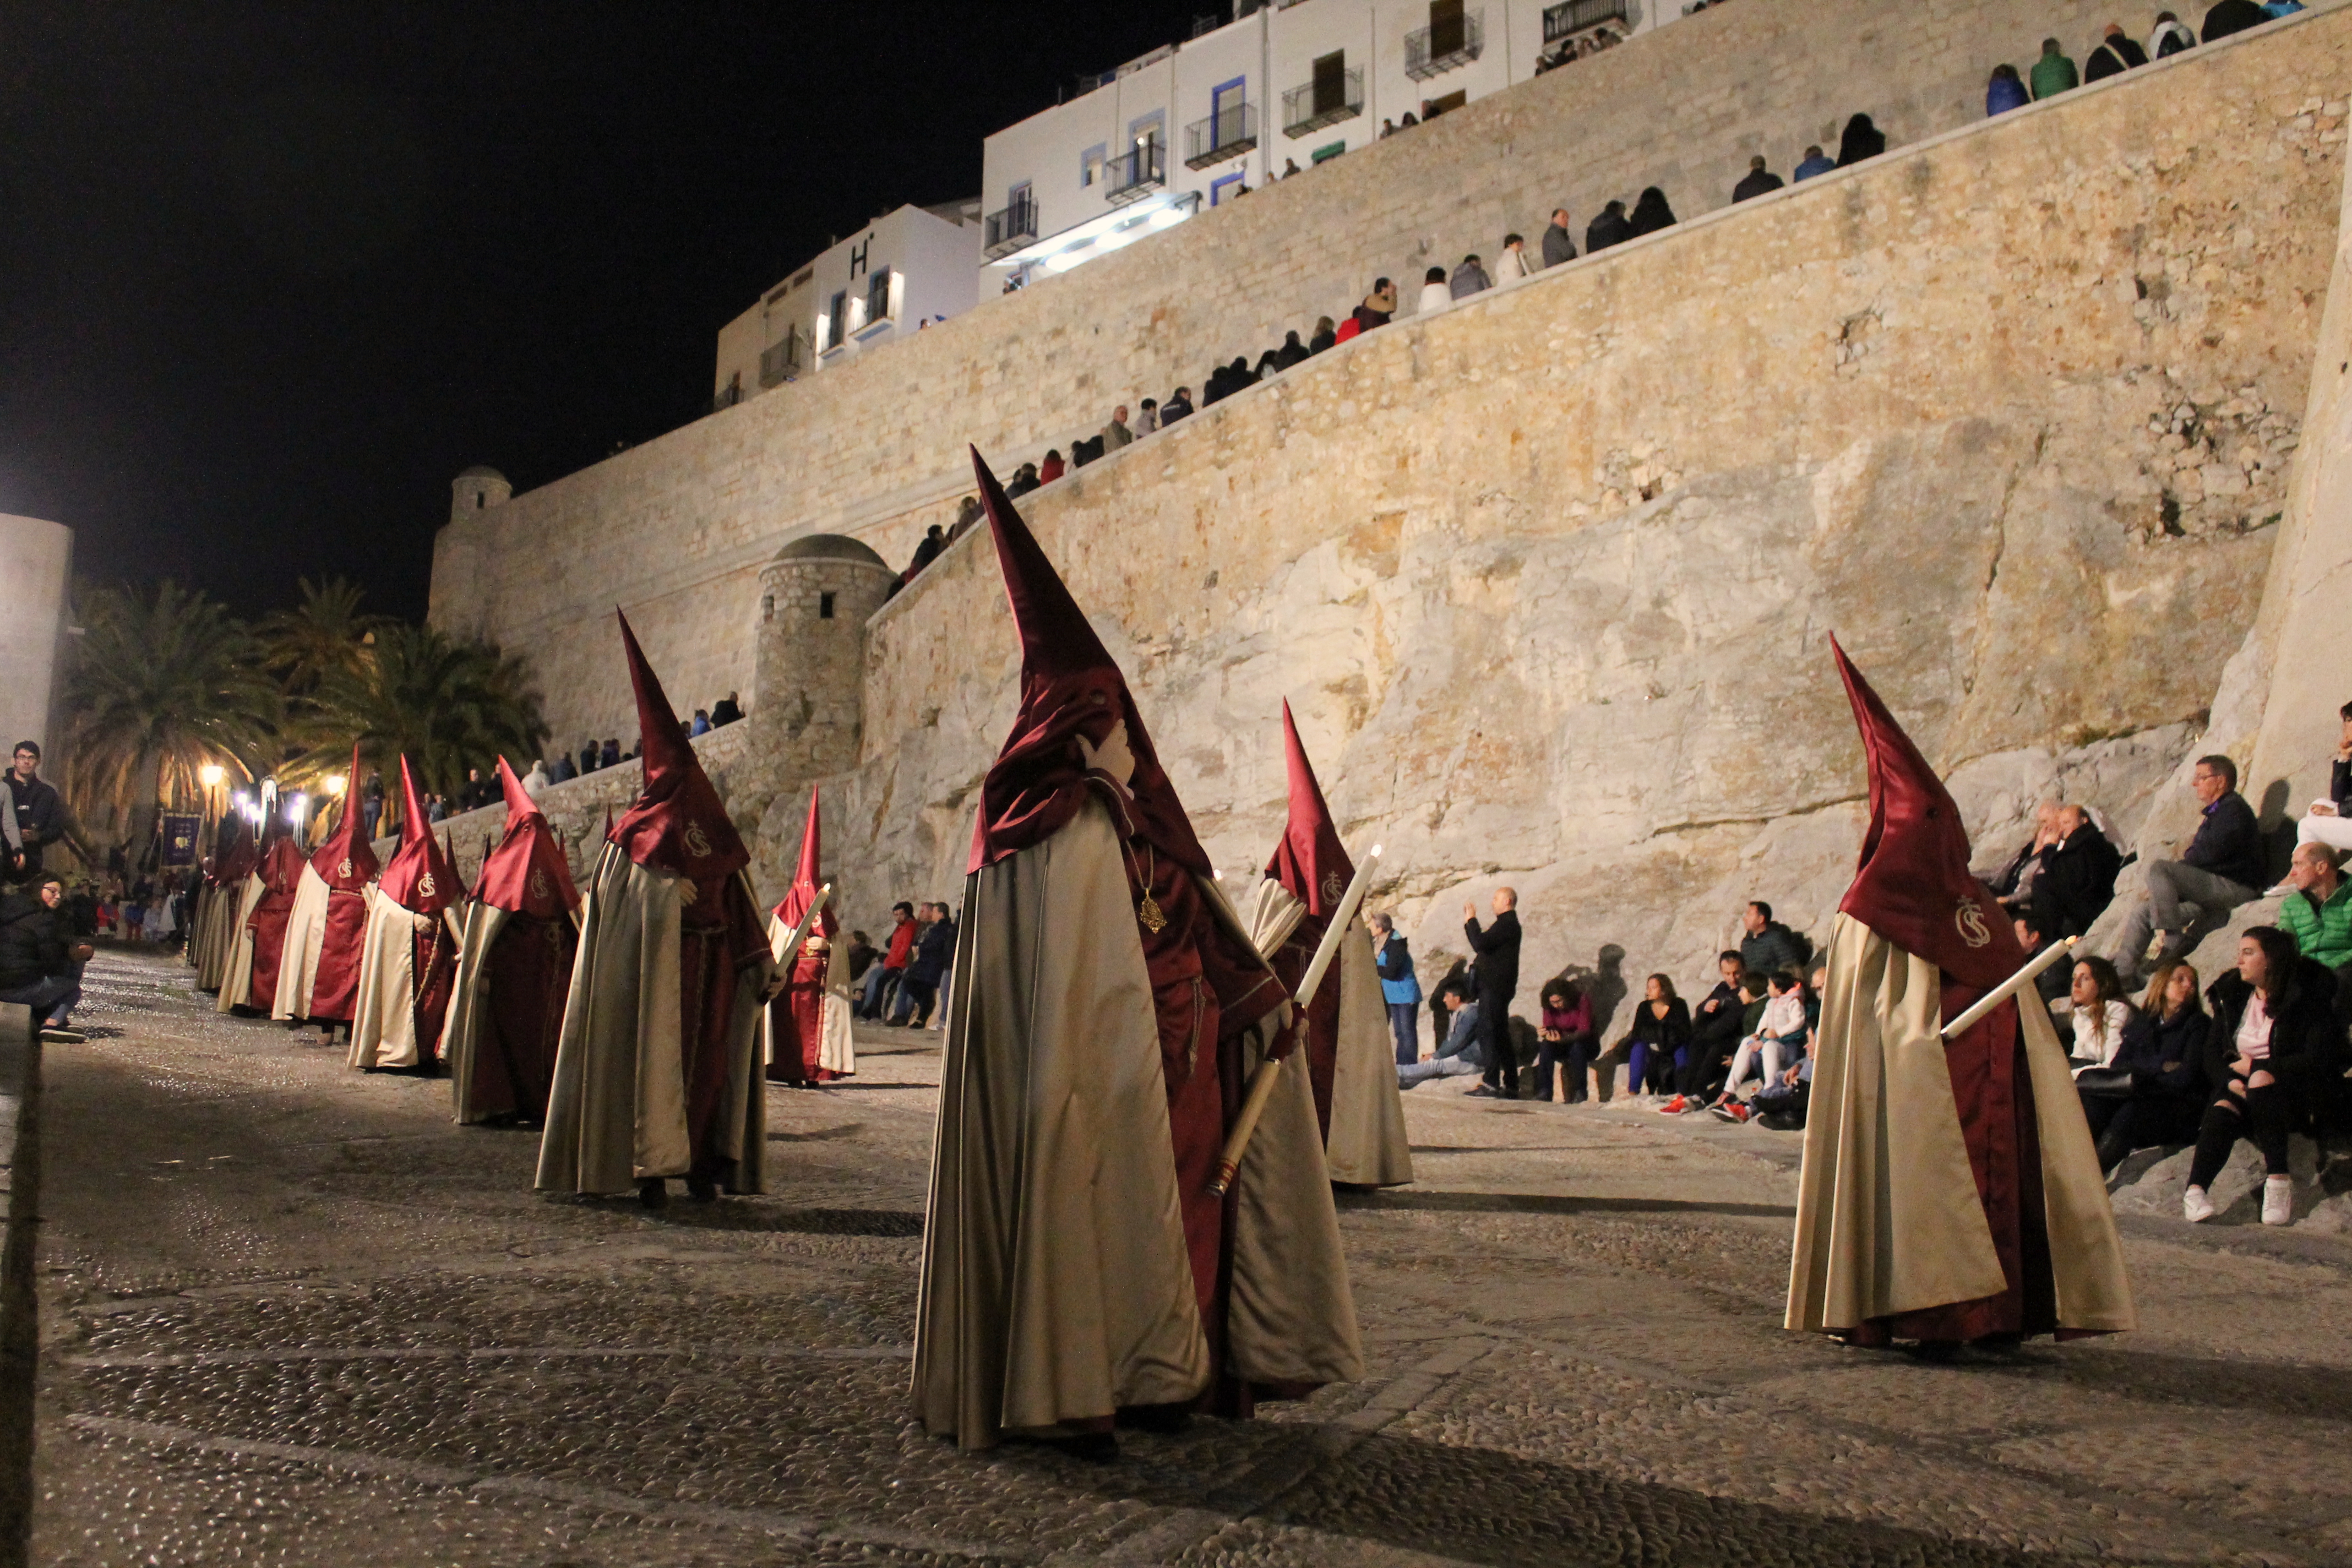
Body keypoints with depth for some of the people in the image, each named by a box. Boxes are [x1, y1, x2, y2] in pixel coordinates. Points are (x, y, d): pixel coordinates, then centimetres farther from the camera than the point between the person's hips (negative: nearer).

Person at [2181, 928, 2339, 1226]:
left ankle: (2279, 1179, -35)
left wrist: (2255, 1067, -14)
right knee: (2221, 1112, -31)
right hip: (2241, 1088, 4)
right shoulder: (2231, 995, 12)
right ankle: (2195, 1190, -47)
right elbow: (2211, 1055, 9)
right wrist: (2231, 1079, -12)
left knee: (2262, 1080, -37)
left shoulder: (2307, 996, -4)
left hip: (2293, 1092, -4)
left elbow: (2318, 1060, -12)